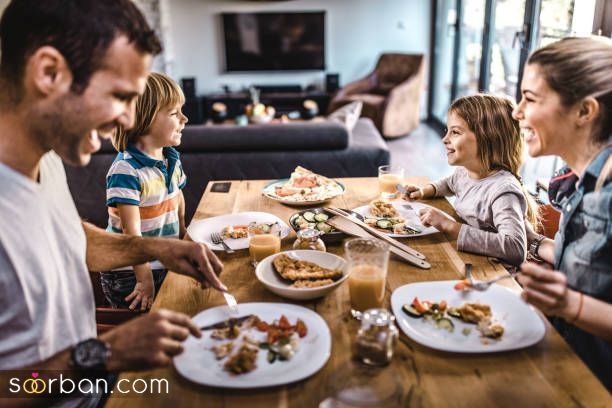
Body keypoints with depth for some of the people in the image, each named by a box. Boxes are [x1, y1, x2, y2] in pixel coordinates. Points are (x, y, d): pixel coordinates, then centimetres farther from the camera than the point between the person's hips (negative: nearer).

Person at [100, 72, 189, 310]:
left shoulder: (172, 160, 3)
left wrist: (183, 233, 16)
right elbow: (131, 230, -24)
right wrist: (145, 279, -23)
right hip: (129, 275, -7)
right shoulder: (126, 170, -22)